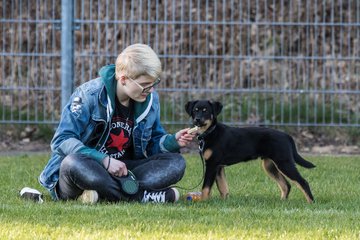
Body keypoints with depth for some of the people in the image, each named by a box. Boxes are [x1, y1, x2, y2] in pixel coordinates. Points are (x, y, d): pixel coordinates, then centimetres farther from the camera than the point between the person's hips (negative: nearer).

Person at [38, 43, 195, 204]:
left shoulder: (150, 100, 3)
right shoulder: (89, 95, -15)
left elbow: (152, 144, 14)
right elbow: (62, 141, -19)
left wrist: (173, 141, -9)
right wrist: (104, 160, -28)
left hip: (121, 171, 5)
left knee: (176, 162, -15)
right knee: (74, 163, -41)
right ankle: (143, 196, -35)